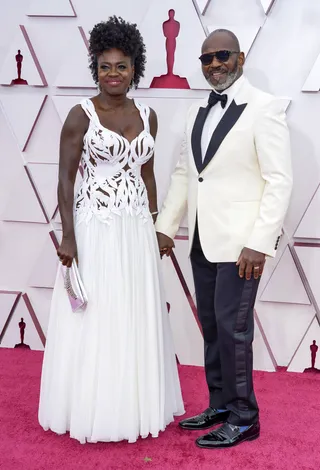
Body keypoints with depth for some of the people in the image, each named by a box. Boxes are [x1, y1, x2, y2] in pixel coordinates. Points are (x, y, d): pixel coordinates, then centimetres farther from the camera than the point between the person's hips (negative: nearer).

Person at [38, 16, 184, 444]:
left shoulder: (147, 116, 8)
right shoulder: (81, 115, -6)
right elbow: (66, 179, -8)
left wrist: (155, 227, 13)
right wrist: (68, 237, -14)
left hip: (137, 230, 5)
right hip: (96, 228, -5)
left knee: (137, 319, 12)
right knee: (94, 320, 2)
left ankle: (133, 406, 27)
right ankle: (93, 411, 18)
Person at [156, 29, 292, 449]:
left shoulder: (264, 108, -7)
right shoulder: (197, 112, 13)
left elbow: (280, 180, -12)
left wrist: (260, 243, -18)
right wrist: (166, 226, 10)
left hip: (240, 241, -7)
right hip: (202, 240, 7)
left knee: (232, 327, -3)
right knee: (211, 326, 13)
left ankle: (243, 419, 13)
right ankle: (220, 406, 28)